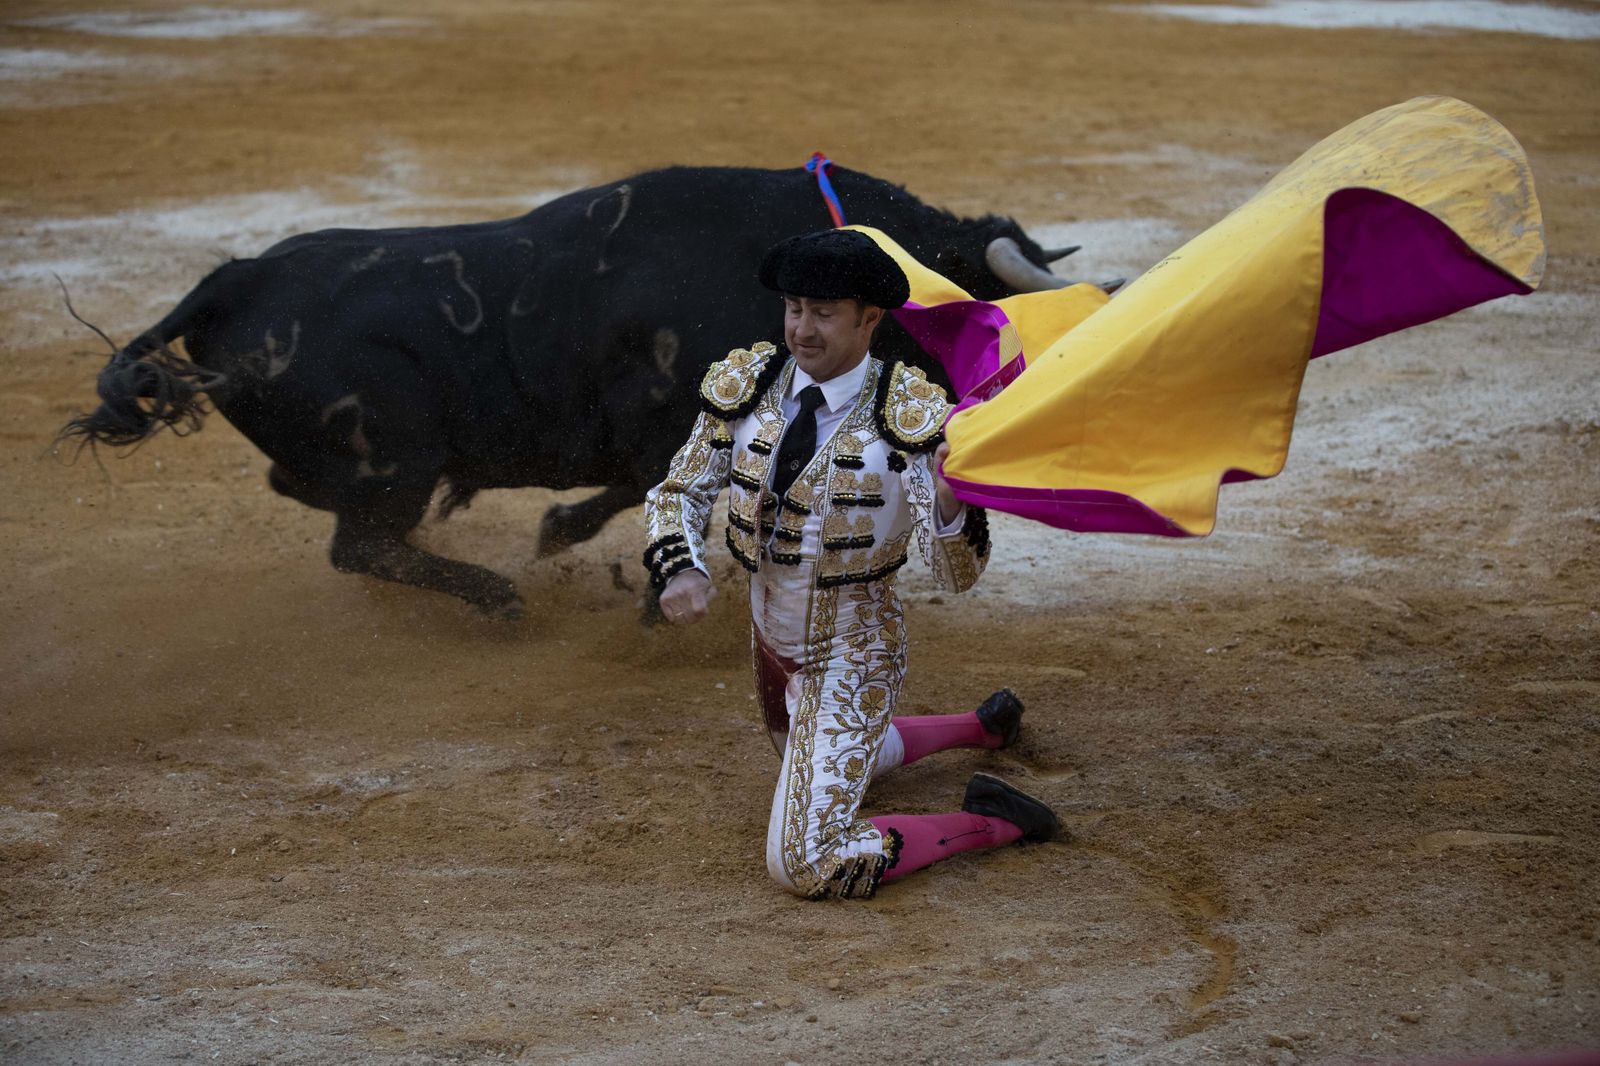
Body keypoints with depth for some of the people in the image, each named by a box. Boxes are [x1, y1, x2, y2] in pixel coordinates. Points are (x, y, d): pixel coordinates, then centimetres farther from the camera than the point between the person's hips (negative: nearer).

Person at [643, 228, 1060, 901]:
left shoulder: (909, 418, -23)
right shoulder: (747, 386, -11)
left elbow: (955, 574, -27)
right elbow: (679, 492, -1)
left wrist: (949, 500, -49)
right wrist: (681, 567, -23)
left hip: (849, 660, -6)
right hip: (773, 641, 6)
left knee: (804, 868, -15)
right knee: (819, 765, 35)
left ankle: (986, 823, 3)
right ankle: (982, 728, 53)